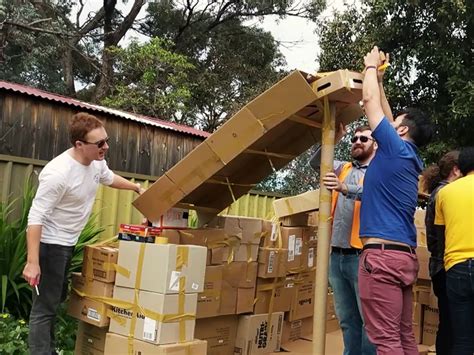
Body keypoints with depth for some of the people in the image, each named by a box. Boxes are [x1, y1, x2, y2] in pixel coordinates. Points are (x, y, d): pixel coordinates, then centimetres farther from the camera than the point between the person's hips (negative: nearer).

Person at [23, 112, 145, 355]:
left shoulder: (97, 162, -5)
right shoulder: (58, 173, -30)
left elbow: (109, 178, 21)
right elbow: (36, 217, -29)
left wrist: (136, 188, 27)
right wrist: (32, 261, -33)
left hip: (68, 242, 10)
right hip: (50, 243, -10)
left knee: (56, 299, 22)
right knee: (45, 306, -8)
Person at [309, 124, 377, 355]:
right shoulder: (342, 169, 17)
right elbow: (315, 163, 4)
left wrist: (344, 188, -36)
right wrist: (333, 140, -8)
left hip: (361, 256, -5)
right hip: (337, 255, 5)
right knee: (347, 319, 13)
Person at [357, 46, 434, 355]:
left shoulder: (396, 148, -5)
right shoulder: (409, 157, 17)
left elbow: (370, 101, 1)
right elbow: (386, 116, 29)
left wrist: (371, 67, 17)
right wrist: (380, 79, 36)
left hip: (383, 254, -9)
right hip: (405, 256, 9)